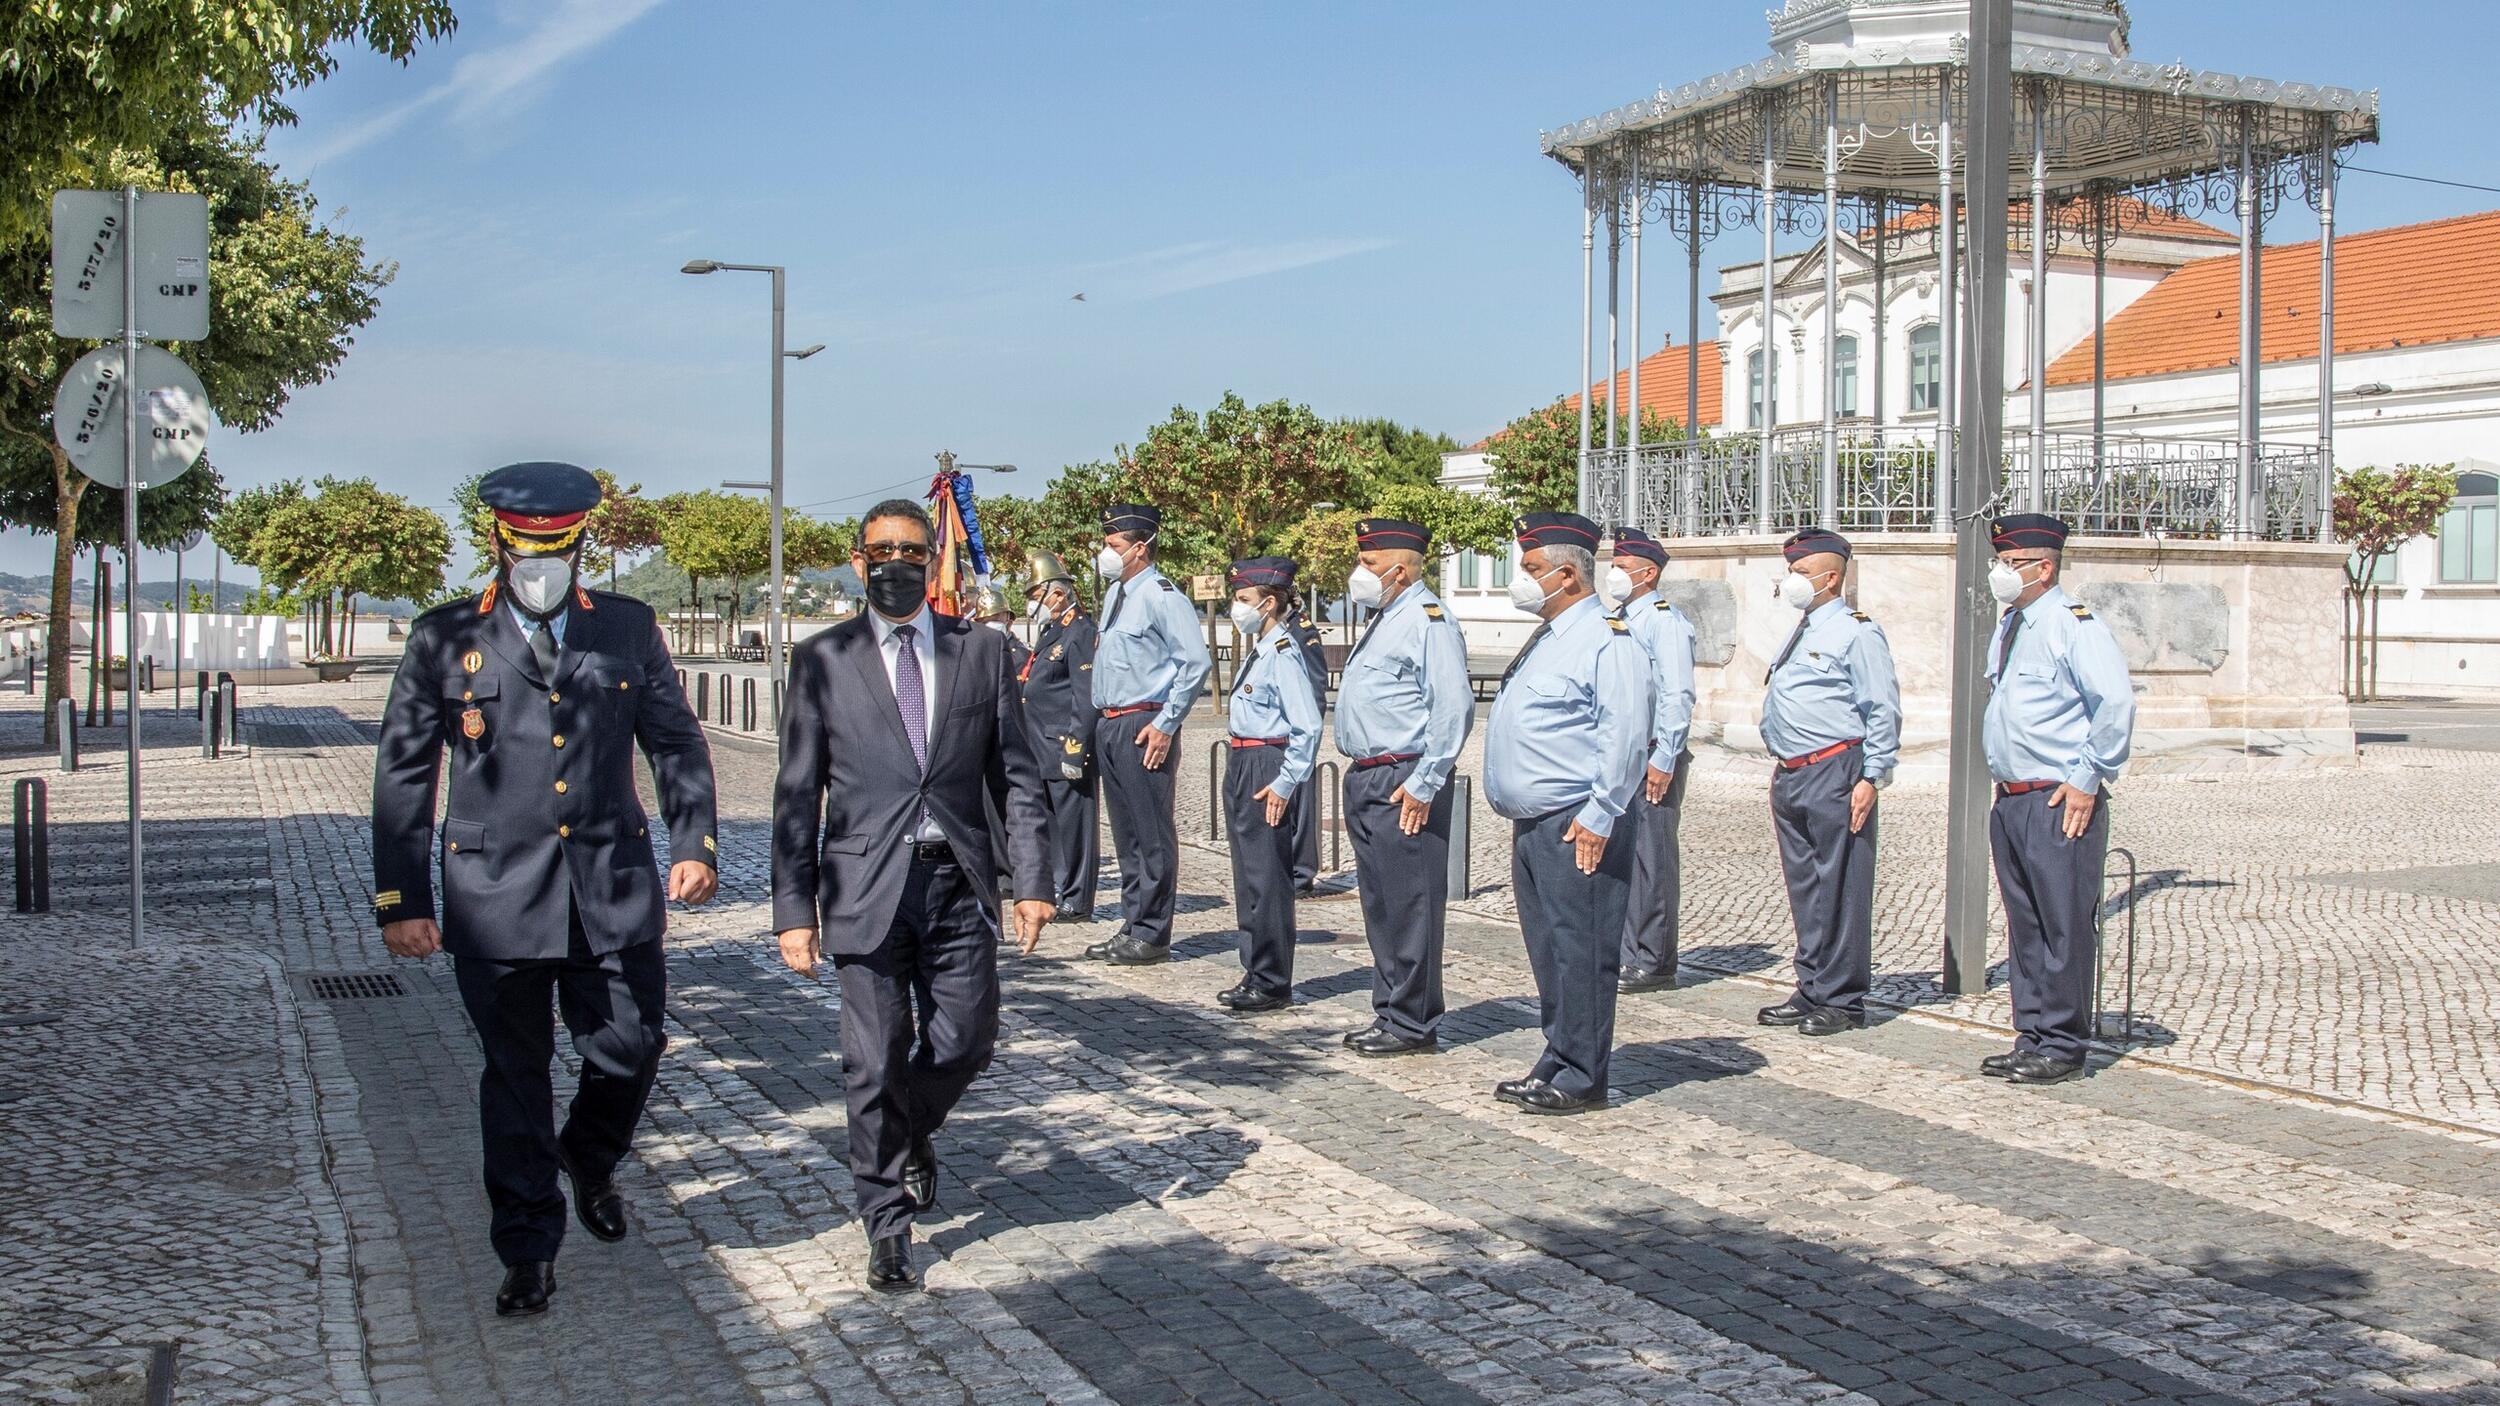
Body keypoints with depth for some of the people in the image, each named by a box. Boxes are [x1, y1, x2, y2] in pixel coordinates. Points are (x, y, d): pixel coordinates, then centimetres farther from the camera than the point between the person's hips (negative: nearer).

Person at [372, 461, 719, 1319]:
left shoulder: (629, 629, 6)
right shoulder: (445, 638, 2)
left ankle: (589, 1163, 38)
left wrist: (696, 842, -1)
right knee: (515, 1077, 7)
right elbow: (403, 773, 2)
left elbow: (677, 744, 12)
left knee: (630, 1050, 5)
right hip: (496, 895, -1)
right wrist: (401, 898, -2)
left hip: (615, 889, 1)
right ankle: (528, 1250, 22)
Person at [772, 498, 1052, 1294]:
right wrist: (795, 909, -4)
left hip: (959, 884, 2)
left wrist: (1032, 880, 0)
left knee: (965, 1043, 5)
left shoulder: (982, 651, 7)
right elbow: (798, 795, 1)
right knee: (875, 1063, 1)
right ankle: (888, 1224, 17)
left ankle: (910, 1131, 38)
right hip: (867, 888, -2)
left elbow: (1014, 774, 8)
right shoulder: (823, 661, 2)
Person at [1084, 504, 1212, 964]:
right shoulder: (1114, 594, 15)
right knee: (1125, 831, 14)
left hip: (1143, 727, -9)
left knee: (1152, 832, -3)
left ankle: (1151, 933, 2)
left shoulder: (1161, 596, -13)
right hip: (1108, 725, 9)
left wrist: (1165, 724, -17)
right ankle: (1132, 924, 22)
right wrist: (1101, 720, 17)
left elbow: (1195, 663, -17)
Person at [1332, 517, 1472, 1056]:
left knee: (1409, 905, -5)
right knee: (1380, 905, 14)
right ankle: (1390, 1012, 21)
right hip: (1366, 779, 10)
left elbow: (1454, 708, -20)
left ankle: (1413, 1025, 1)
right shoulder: (1383, 621, 19)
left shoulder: (1428, 621, -12)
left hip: (1404, 783, -10)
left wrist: (1424, 785, -21)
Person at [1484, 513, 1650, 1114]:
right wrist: (1514, 807, 20)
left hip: (1576, 828, -10)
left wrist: (1597, 818, -20)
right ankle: (1556, 1063, 21)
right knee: (1547, 950, 13)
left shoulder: (1607, 640, -12)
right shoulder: (1547, 640, 19)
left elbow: (1626, 736, -18)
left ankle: (1582, 1079, 1)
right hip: (1532, 825, 10)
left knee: (1580, 951, -5)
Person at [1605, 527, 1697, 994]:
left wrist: (1663, 761, -20)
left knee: (1652, 859, -4)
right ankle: (1631, 955, 18)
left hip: (1651, 758, -9)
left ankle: (1654, 964, 2)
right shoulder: (1617, 620, 17)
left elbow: (1678, 696, -16)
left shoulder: (1665, 621, -10)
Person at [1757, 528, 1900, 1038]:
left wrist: (1873, 777, -15)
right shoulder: (1801, 634, 19)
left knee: (1841, 889, -4)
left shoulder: (1856, 632, -7)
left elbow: (1884, 711, -11)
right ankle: (1812, 991, 20)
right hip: (1791, 776, 9)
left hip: (1835, 775, -9)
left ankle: (1841, 1001, 2)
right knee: (1804, 887, 13)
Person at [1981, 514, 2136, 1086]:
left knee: (2063, 926, -4)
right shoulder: (2009, 627, 16)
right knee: (2024, 926, 13)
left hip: (2060, 804, -9)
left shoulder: (2073, 624, -10)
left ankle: (2062, 1049, 2)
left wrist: (2087, 782, -15)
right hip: (2010, 802, 9)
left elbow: (2116, 703, -17)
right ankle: (2032, 1040, 20)